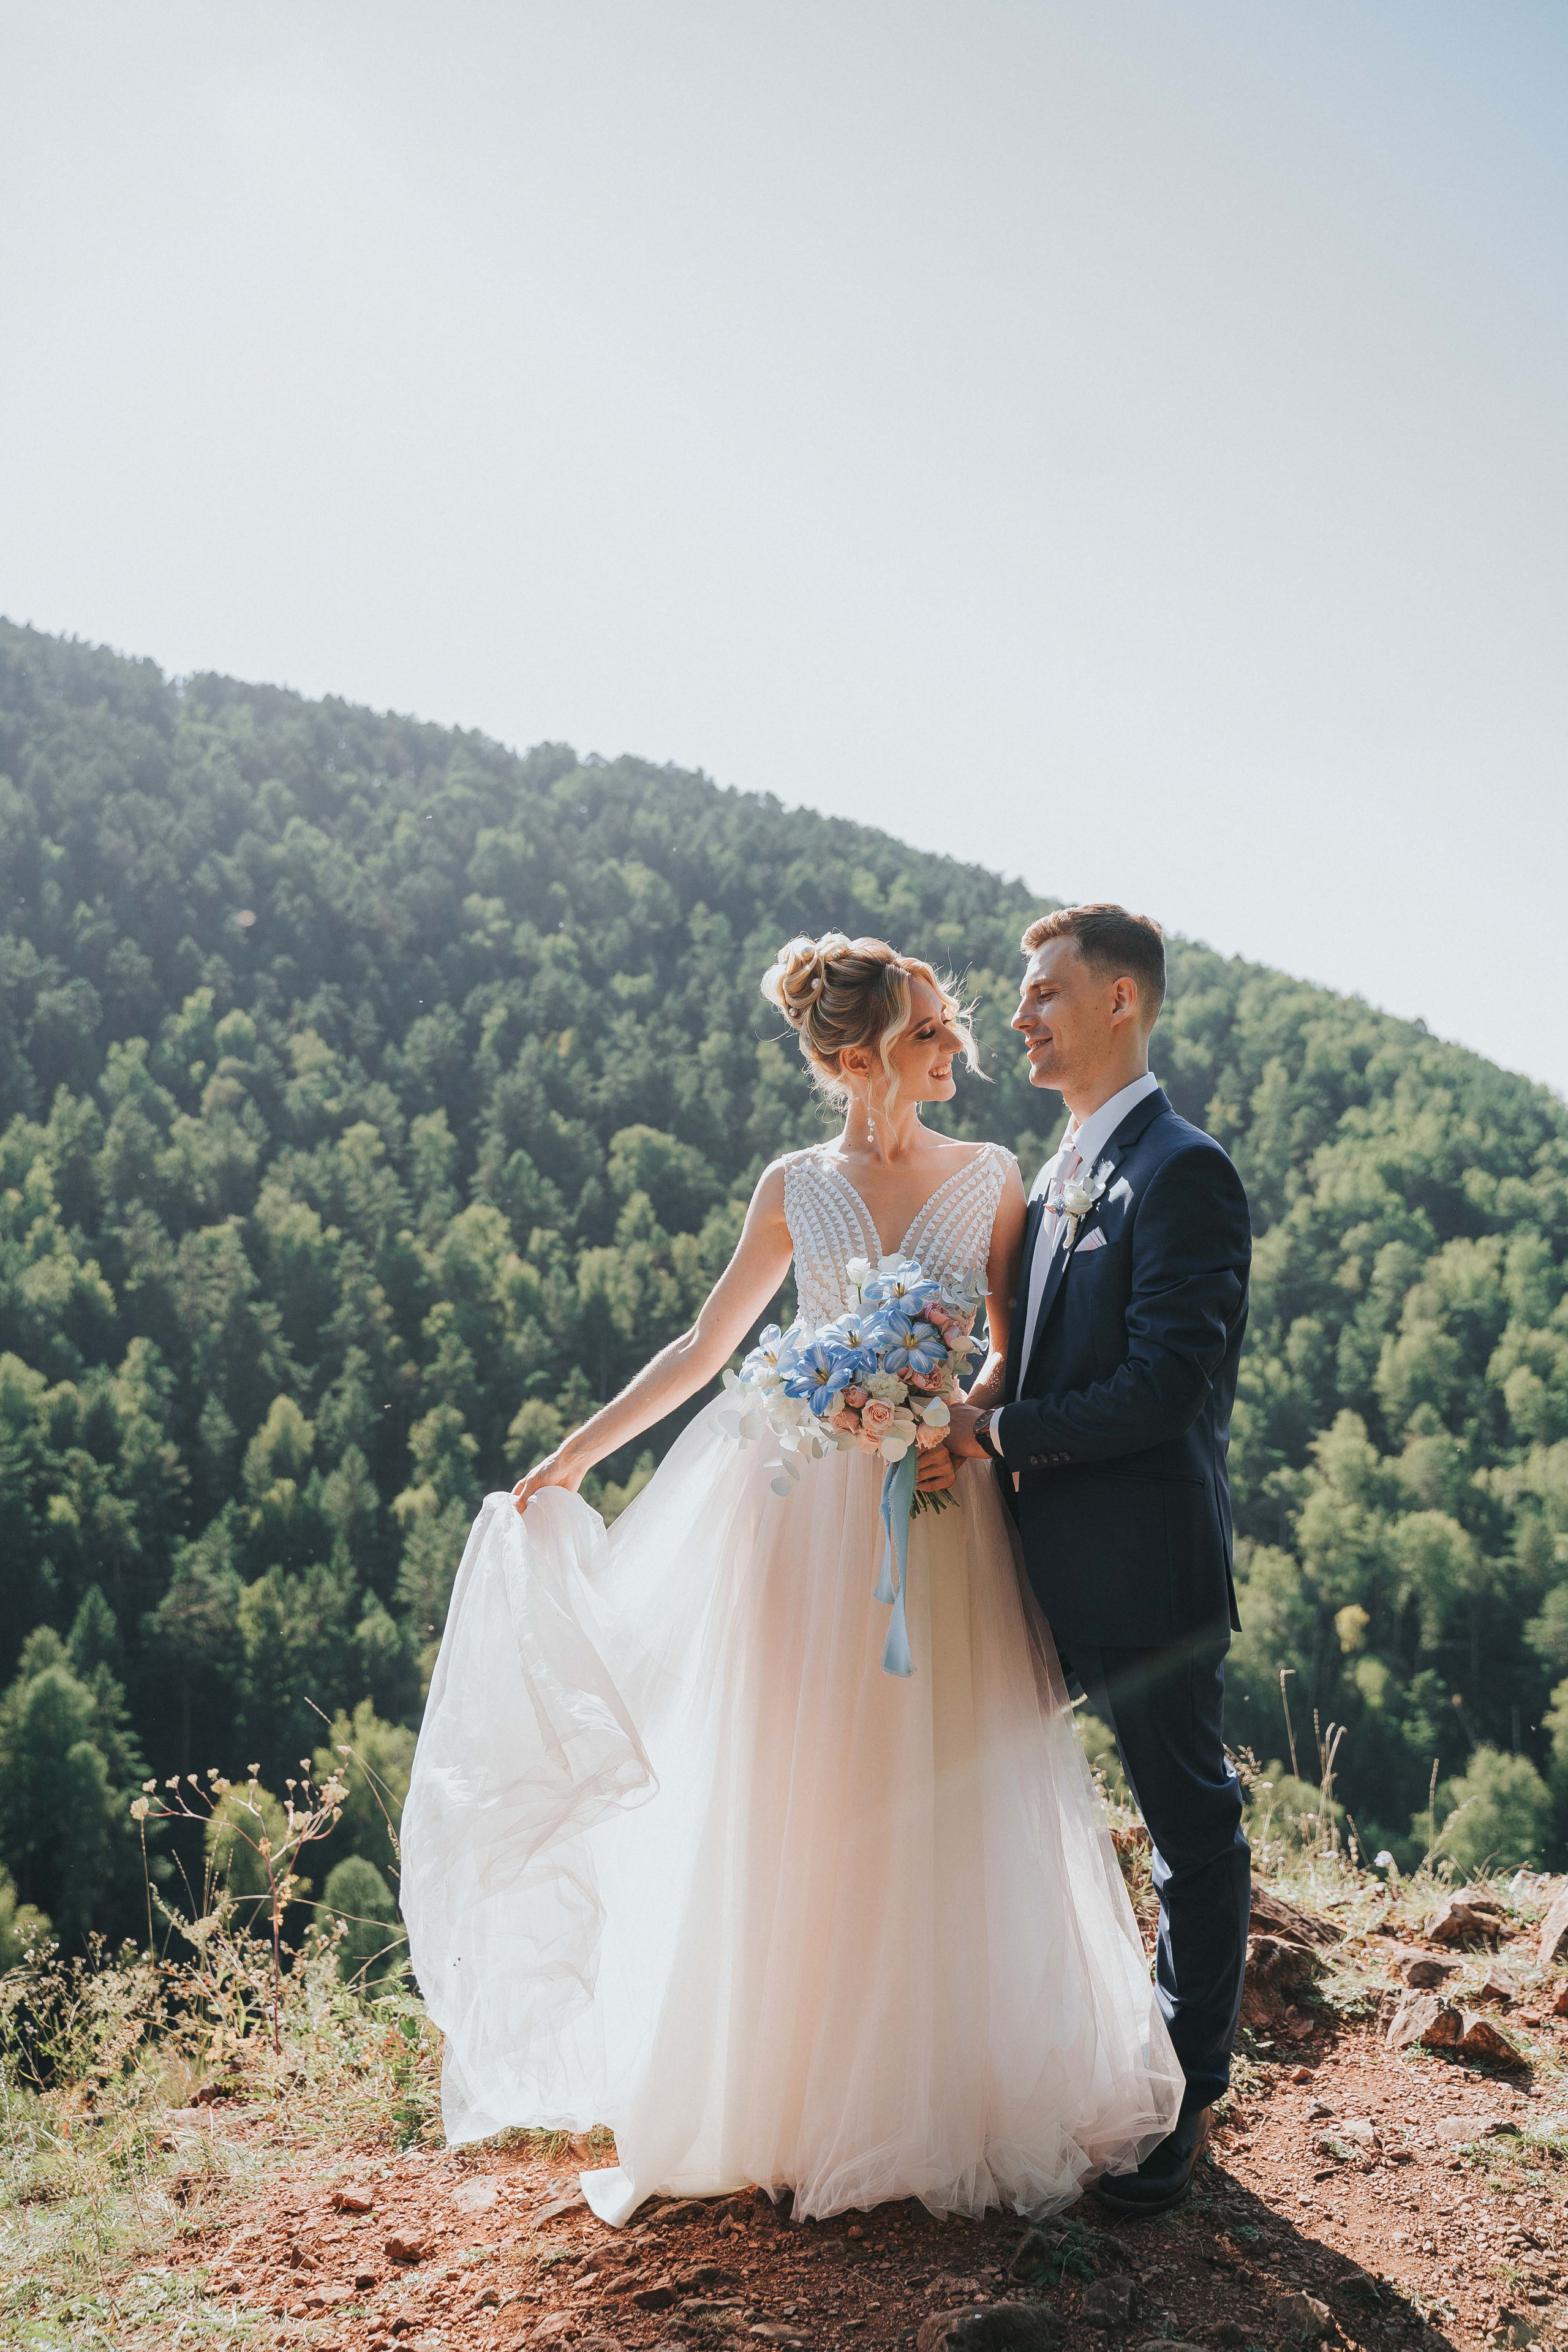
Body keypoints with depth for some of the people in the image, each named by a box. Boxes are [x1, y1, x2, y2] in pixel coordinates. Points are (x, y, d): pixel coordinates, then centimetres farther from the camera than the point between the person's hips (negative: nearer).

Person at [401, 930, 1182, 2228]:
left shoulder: (991, 1178, 4)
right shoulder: (797, 1186, 5)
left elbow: (1017, 1346, 6)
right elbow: (704, 1349, 10)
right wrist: (574, 1455, 8)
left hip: (946, 1507, 0)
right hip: (812, 1512, 0)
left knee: (949, 1803, 3)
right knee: (811, 1804, 4)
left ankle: (963, 2091, 18)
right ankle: (809, 2097, 18)